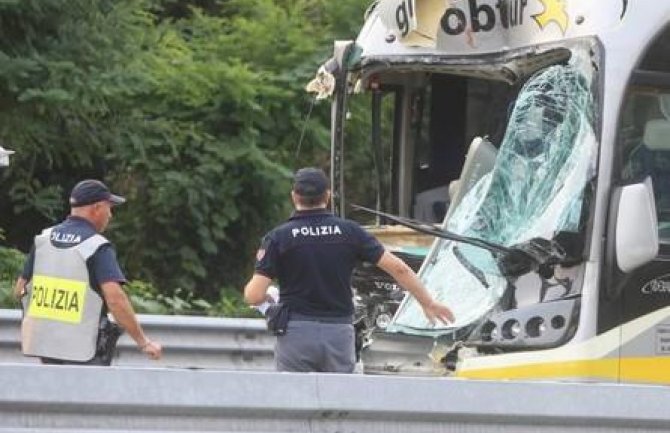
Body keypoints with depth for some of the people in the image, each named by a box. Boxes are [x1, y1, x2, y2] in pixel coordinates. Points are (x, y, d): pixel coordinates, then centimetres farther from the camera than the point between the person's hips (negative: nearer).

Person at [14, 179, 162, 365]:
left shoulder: (42, 239, 7)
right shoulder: (98, 247, -11)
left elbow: (20, 289, 12)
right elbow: (115, 298, -22)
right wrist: (144, 342, -18)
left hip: (42, 340, 6)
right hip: (81, 348, -6)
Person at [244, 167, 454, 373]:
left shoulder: (278, 237, -4)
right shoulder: (349, 231, 1)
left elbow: (254, 296, -8)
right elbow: (399, 269, 2)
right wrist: (428, 302, 14)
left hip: (296, 333, -2)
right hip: (340, 333, 2)